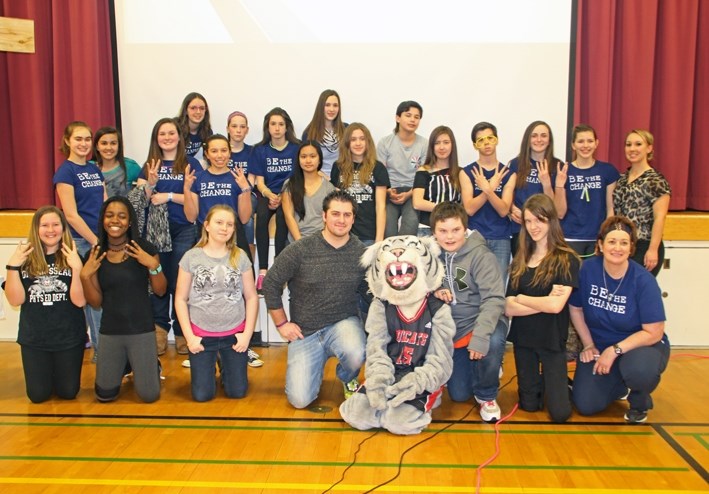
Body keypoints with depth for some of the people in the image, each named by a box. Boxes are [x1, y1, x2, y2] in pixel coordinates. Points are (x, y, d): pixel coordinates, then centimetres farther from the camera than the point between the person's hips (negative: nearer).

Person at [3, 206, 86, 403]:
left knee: (68, 392, 10)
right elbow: (15, 300, -8)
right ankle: (47, 372, 39)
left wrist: (77, 268, -28)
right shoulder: (25, 258, -2)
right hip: (33, 339, 1)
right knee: (38, 395, 8)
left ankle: (59, 371, 41)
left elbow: (80, 301, -16)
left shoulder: (73, 258, -7)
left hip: (69, 337, -1)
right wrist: (12, 267, -19)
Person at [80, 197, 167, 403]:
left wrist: (154, 265, -22)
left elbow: (161, 291, -5)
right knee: (105, 394, 7)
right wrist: (85, 276, -13)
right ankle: (125, 365, 38)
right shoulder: (94, 255, 0)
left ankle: (151, 365, 30)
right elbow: (96, 302, 2)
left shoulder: (145, 249, -7)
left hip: (142, 330, -2)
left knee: (149, 395, -3)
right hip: (110, 332, 3)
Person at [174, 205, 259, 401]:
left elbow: (251, 296, 0)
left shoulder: (240, 257, -2)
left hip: (234, 334, 1)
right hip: (202, 334, -1)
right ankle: (210, 367, 35)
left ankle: (226, 367, 37)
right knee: (202, 395, 3)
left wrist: (247, 334, -6)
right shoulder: (191, 257, -5)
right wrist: (189, 336, -8)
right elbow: (180, 299, -3)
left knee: (237, 392, 6)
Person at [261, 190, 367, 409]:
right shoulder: (301, 250, -9)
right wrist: (281, 323, -1)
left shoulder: (361, 253, -4)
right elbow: (271, 284, -2)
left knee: (355, 355, -35)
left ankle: (348, 379, 6)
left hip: (344, 323, 1)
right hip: (305, 331, 0)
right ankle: (316, 366, 28)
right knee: (299, 399, -8)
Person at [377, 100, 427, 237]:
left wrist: (408, 194, -13)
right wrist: (388, 191, -16)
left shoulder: (424, 144, 4)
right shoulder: (385, 142, 6)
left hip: (413, 192, 0)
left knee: (411, 221, -31)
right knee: (387, 222, -30)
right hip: (389, 191, 0)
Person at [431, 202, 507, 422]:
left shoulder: (480, 255, -17)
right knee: (458, 395, 3)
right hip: (451, 330, 4)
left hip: (480, 322, -3)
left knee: (493, 342, -38)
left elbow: (494, 298, -23)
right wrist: (433, 293, -20)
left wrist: (480, 337, -35)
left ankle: (486, 395, -7)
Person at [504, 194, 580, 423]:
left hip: (552, 341, -3)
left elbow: (556, 305, -21)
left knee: (560, 413, -4)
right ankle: (541, 384, 41)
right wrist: (544, 303, -17)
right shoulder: (519, 262, 4)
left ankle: (556, 385, 26)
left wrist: (521, 298, -8)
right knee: (529, 405, 11)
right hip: (522, 338, 4)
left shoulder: (567, 260, -8)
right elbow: (509, 308, -6)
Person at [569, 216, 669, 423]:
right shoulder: (587, 269, -14)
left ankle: (640, 402, 1)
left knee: (638, 369, -38)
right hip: (599, 346, 3)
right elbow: (576, 309, 2)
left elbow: (653, 333, -16)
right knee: (585, 405, -10)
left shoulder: (643, 281, -19)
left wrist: (615, 350, -22)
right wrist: (589, 345, 0)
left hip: (642, 344, -2)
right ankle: (621, 387, 25)